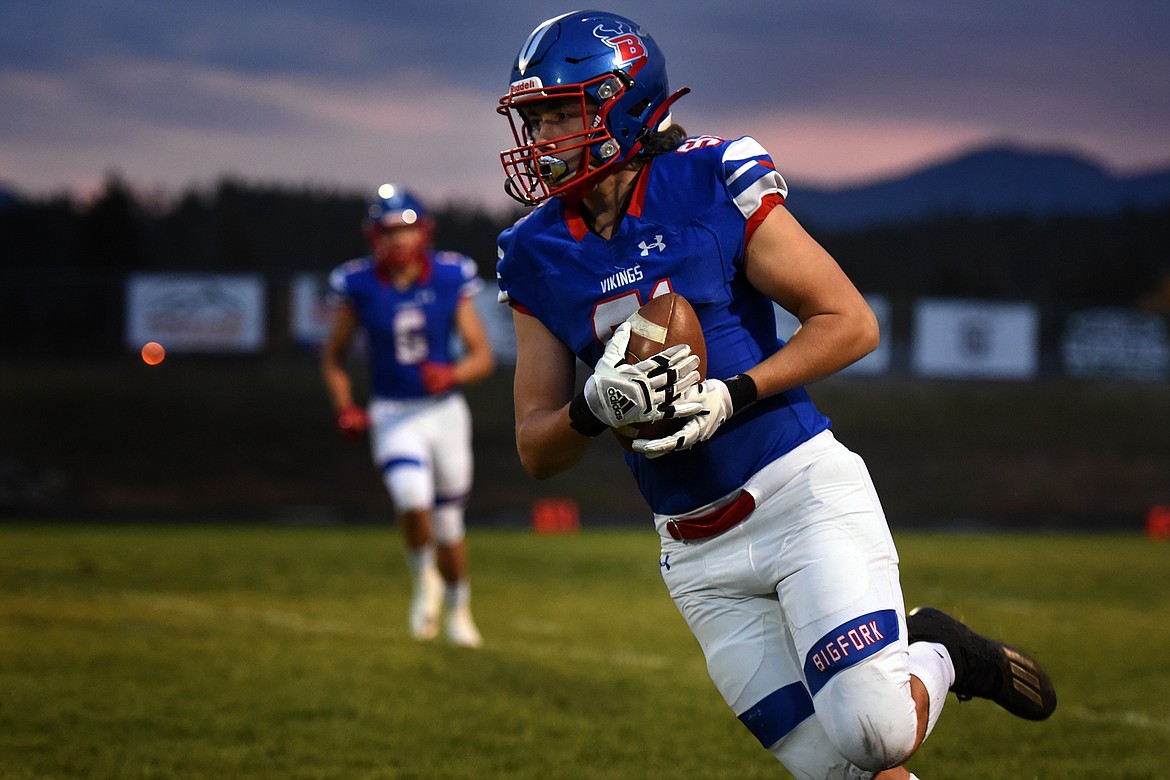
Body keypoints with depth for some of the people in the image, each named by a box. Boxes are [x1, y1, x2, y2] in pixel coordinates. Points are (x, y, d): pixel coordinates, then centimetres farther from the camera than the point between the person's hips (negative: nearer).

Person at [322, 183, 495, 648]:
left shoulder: (450, 279, -7)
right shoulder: (358, 286, -7)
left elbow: (483, 356, -3)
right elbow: (333, 357, 6)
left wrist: (452, 375, -25)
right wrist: (345, 409, -10)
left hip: (445, 411, 1)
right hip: (392, 414, -1)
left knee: (449, 525, 10)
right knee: (414, 500, -27)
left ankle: (458, 609, 36)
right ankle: (424, 578, 2)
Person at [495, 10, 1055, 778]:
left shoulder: (713, 183, -8)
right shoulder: (538, 255, 4)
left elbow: (850, 322, -7)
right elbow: (537, 449, 5)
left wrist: (731, 396, -19)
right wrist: (596, 407, -17)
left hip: (802, 492, -4)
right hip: (700, 554, 4)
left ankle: (937, 656, 12)